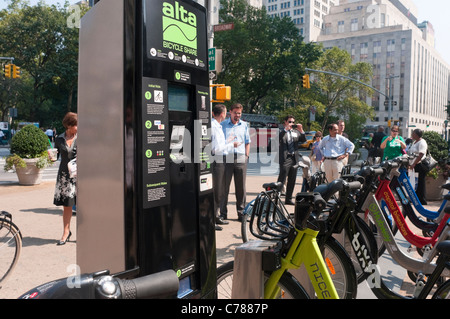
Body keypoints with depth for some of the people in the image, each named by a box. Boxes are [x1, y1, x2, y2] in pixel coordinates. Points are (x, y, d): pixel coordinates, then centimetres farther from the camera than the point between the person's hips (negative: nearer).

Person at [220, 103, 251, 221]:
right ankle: (223, 213, 6)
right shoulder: (223, 124, 7)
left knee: (241, 187, 6)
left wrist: (246, 155, 12)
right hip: (227, 159, -2)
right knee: (224, 186, -2)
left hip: (241, 159, 3)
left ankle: (241, 212, 15)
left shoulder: (244, 125, 16)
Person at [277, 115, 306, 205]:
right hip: (285, 158, -6)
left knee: (292, 181, 11)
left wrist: (301, 130, -7)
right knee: (281, 180, -9)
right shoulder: (281, 131, 1)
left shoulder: (296, 132, 15)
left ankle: (288, 199, 20)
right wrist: (286, 129, -22)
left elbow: (304, 140, 7)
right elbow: (278, 138, -19)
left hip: (295, 158, 6)